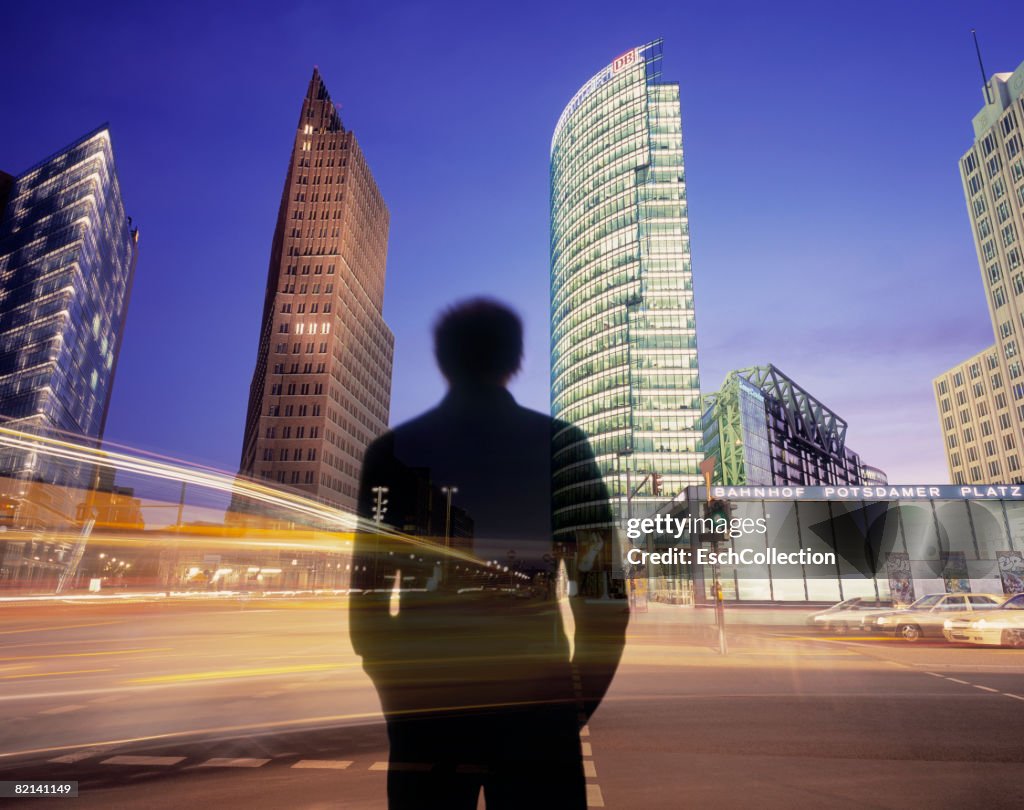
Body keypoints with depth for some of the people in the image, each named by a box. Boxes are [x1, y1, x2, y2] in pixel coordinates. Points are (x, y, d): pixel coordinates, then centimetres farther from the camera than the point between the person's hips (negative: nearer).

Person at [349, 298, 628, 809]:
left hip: (424, 687, 2)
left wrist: (393, 684, 15)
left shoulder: (392, 449, 2)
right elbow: (600, 581, -5)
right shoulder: (562, 443, -2)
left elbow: (366, 581, 2)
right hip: (532, 687, -1)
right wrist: (583, 695, 7)